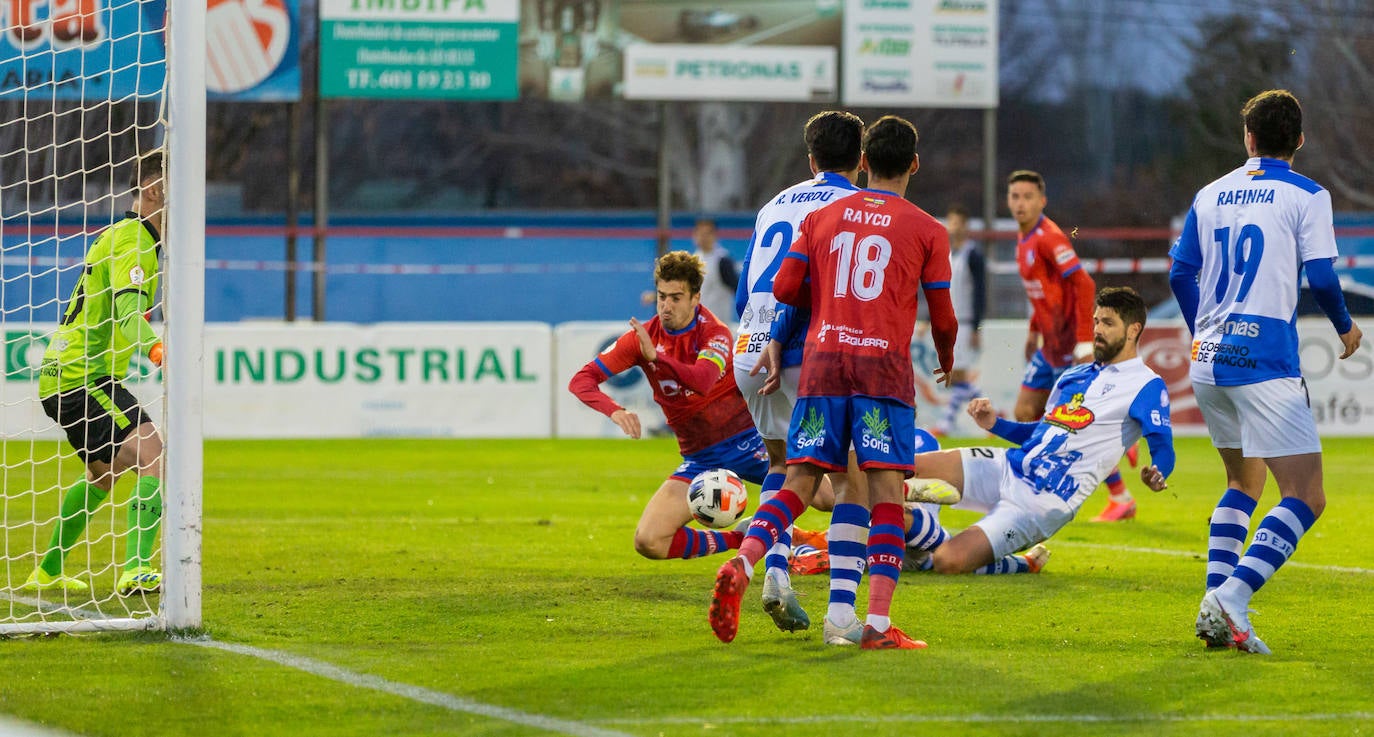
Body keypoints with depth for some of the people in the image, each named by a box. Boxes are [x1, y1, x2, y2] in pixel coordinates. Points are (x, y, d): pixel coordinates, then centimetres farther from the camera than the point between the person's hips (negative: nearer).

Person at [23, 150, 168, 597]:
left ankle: (48, 572, 41)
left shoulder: (128, 235, 18)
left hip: (65, 375, 11)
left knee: (104, 473, 28)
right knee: (153, 453, -25)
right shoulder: (130, 240, -15)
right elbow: (127, 308, -32)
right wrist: (153, 347, -48)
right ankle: (136, 572, -38)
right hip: (81, 376, -11)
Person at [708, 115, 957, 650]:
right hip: (885, 365, -3)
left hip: (822, 364, 3)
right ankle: (878, 622, -13)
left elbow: (784, 288, 9)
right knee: (886, 491, -4)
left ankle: (741, 565, -20)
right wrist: (946, 357, 31)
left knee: (800, 483, 5)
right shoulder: (926, 230, 5)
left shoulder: (821, 218, 12)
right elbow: (942, 315, 10)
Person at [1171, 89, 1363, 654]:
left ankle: (1216, 604, 9)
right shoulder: (1307, 197, -3)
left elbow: (1180, 275, 14)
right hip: (1266, 363, -6)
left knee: (1244, 482, 23)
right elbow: (1320, 277, -9)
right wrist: (1345, 328, 11)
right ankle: (1232, 598, -24)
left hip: (1208, 361, 6)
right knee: (1305, 497, -5)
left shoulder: (1210, 195, 12)